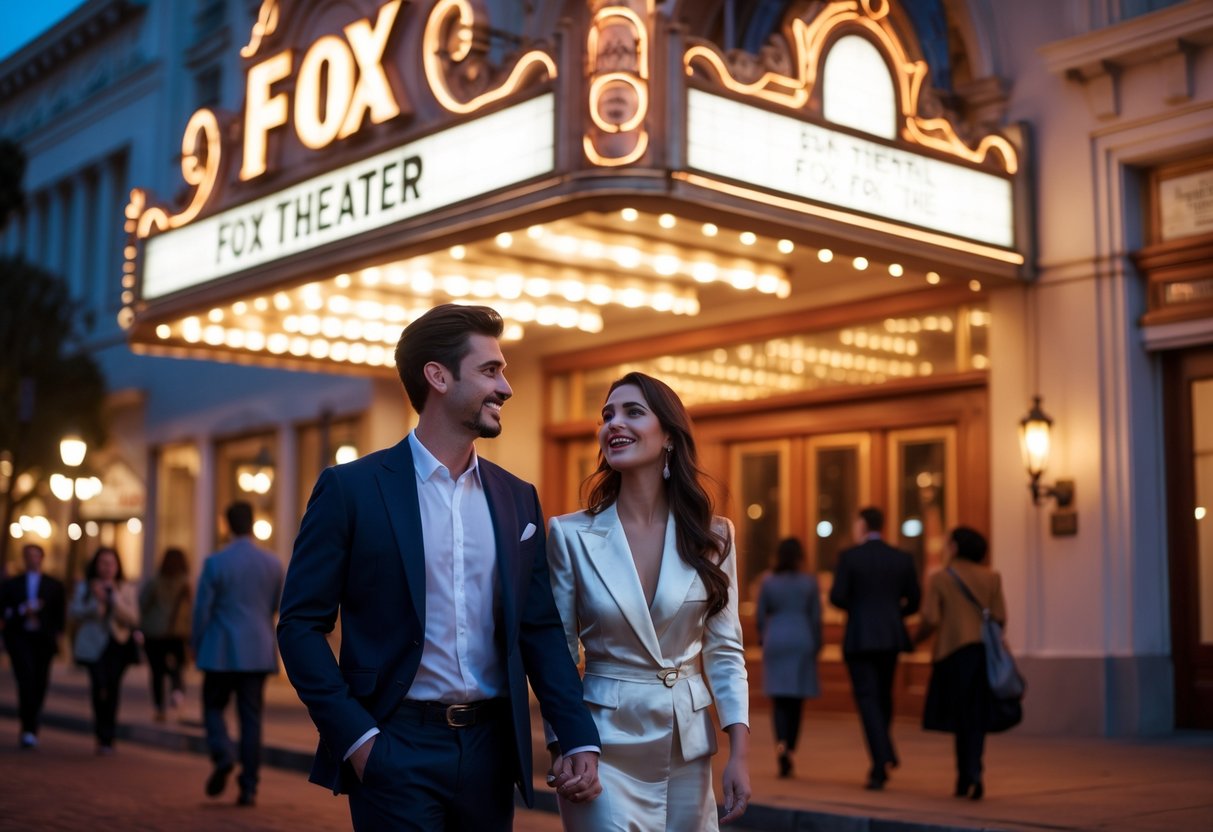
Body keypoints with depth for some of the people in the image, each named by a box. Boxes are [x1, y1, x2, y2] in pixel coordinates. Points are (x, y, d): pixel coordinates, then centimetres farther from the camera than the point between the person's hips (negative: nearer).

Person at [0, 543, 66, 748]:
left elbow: (59, 615, 8)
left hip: (43, 639, 1)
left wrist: (56, 635, -3)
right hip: (19, 637, -1)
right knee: (26, 677, -18)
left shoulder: (54, 586, 11)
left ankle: (29, 729, 19)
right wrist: (21, 611, -11)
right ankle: (29, 728, -20)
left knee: (40, 683, 3)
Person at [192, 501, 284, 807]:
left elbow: (202, 609, -5)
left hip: (222, 651, -3)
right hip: (258, 652, 3)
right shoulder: (273, 563, 1)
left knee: (214, 707, 13)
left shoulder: (216, 562, -9)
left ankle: (223, 756, -11)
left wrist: (196, 646, 9)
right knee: (251, 717, 6)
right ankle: (249, 787, 4)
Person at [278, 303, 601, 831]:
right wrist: (355, 736, -12)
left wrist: (580, 740, 1)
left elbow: (540, 629, 9)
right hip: (395, 750, -5)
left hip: (492, 748, 5)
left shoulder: (518, 498, 8)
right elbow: (301, 625, -5)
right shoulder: (350, 489, -6)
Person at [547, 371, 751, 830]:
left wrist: (740, 751, -3)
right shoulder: (571, 535, -6)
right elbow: (557, 653, -1)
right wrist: (561, 749, -8)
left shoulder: (712, 535, 1)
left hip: (689, 745, 3)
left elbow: (724, 649, 3)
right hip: (605, 745, -2)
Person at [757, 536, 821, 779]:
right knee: (796, 700, 8)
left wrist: (763, 640, 20)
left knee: (779, 699, 2)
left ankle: (781, 744, -20)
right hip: (802, 640, -1)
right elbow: (816, 617, -1)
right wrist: (816, 646, 9)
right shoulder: (809, 582, -2)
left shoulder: (768, 582, 1)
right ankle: (789, 750, 8)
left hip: (775, 641, 1)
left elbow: (760, 616, 5)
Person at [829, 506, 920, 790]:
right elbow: (914, 601, 6)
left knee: (868, 700, -2)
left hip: (859, 637, -4)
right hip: (891, 637, 4)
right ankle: (884, 754, 22)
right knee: (883, 697, 19)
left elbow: (837, 597, -11)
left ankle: (881, 764, -14)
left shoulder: (849, 556, -8)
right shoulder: (903, 558, 4)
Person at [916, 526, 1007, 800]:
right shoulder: (991, 577, 4)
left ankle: (966, 778, 7)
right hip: (984, 653, 2)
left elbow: (931, 620, -9)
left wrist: (915, 638, 10)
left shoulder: (939, 578, -3)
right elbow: (1000, 617, -1)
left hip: (953, 654, -2)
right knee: (978, 718, 7)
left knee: (961, 718, 8)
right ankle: (972, 775, -6)